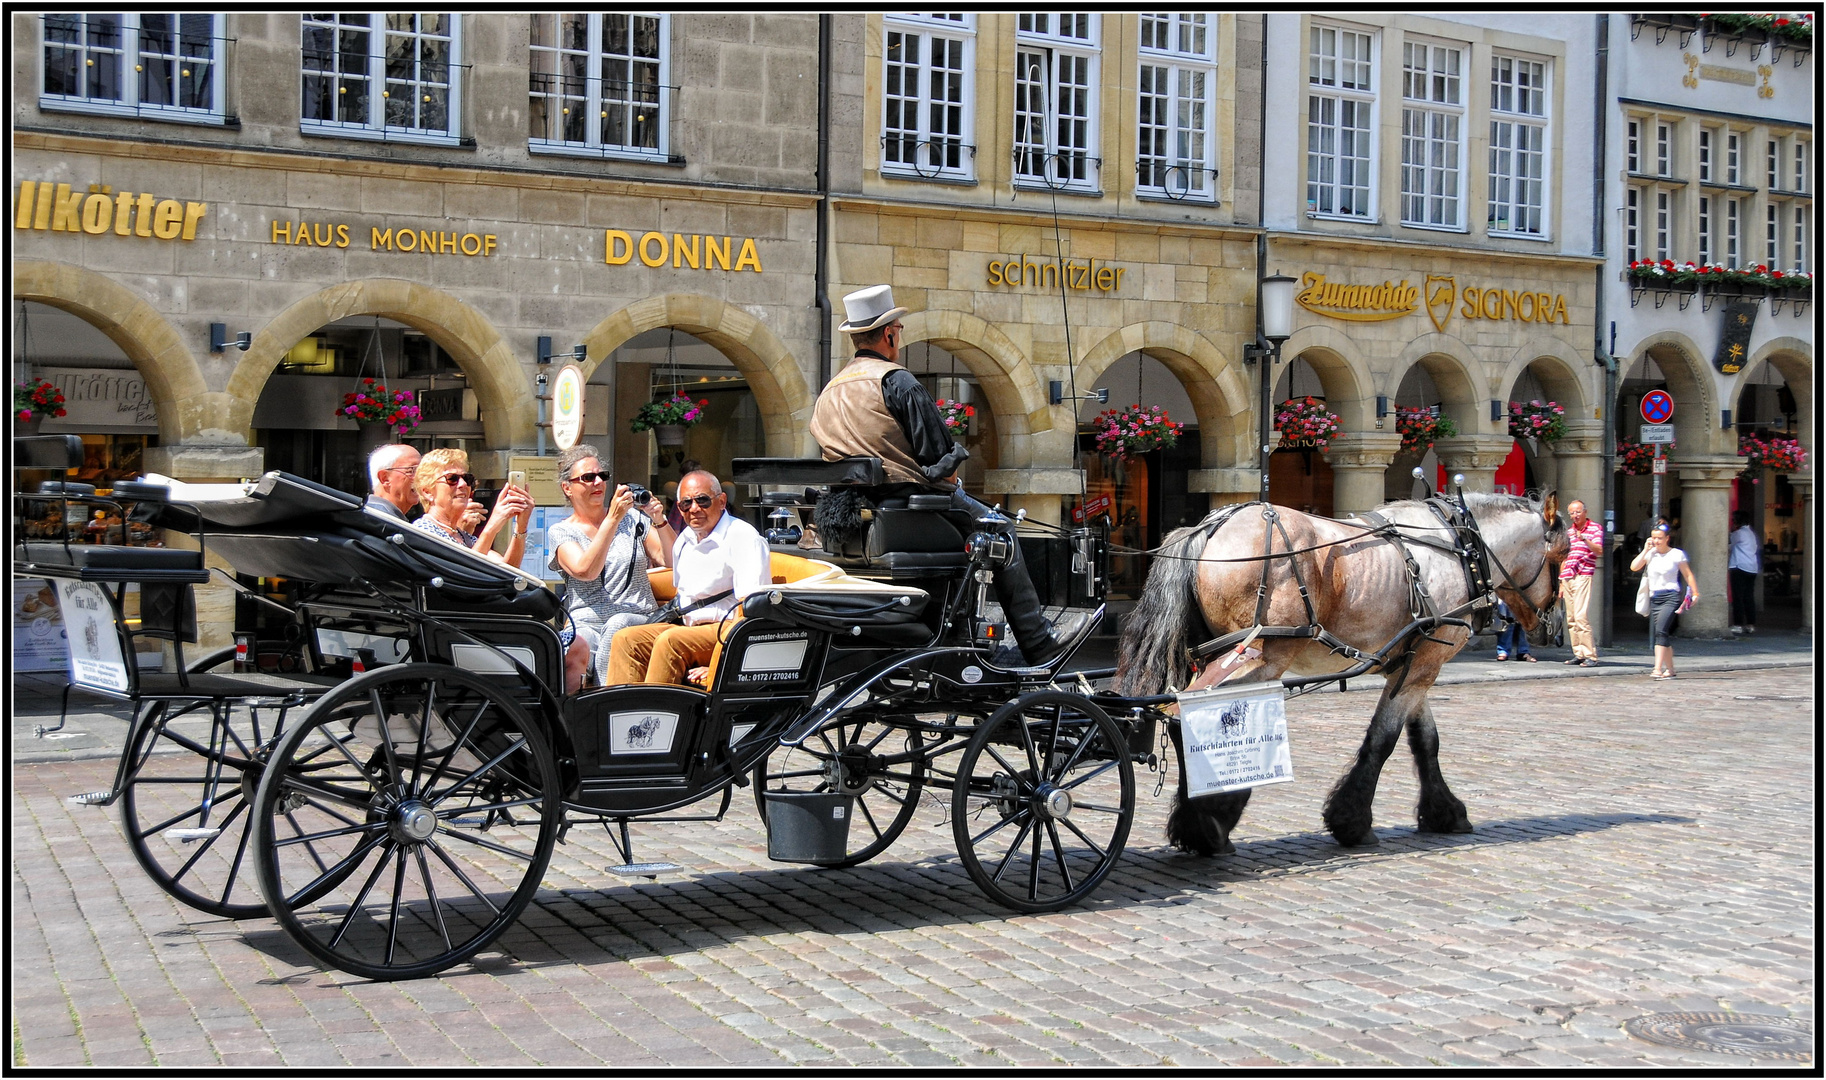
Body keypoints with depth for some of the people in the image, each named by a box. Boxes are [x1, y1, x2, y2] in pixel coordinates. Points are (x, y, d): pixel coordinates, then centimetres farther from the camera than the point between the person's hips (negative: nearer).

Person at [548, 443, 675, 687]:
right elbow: (585, 571, -11)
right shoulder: (560, 532, 11)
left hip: (639, 620, 1)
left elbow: (673, 562, 7)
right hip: (585, 623, -1)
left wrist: (659, 521, -8)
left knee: (618, 624, -35)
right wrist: (613, 519, -15)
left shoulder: (632, 518, 16)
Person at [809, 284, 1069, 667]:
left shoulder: (828, 393, 12)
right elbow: (940, 453, -16)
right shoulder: (895, 380, -12)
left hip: (858, 509, 9)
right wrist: (943, 476, 8)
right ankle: (1039, 647, 5)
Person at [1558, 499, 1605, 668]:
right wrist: (1561, 582, 19)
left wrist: (1585, 540, -27)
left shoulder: (1595, 528, 2)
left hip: (1583, 576, -7)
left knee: (1581, 616, -16)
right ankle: (1578, 654, 9)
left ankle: (1591, 656, -14)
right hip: (1568, 577, 7)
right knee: (1571, 619, 5)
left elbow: (1599, 551, -12)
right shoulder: (1568, 531, 20)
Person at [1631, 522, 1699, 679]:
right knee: (1657, 634, 8)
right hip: (1654, 598, 6)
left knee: (1661, 630, -21)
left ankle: (1658, 669, -27)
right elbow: (1634, 567, -3)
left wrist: (1695, 593, 5)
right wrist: (1646, 549, -2)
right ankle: (1669, 669, 20)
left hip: (1670, 597, -5)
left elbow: (1688, 575, 6)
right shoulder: (1650, 553, 9)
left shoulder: (1676, 554, -1)